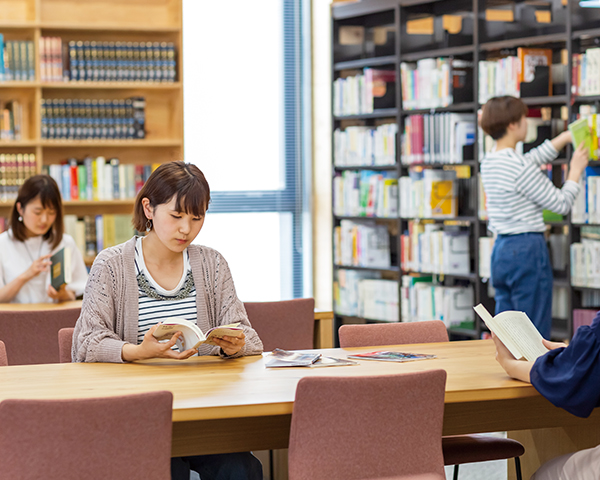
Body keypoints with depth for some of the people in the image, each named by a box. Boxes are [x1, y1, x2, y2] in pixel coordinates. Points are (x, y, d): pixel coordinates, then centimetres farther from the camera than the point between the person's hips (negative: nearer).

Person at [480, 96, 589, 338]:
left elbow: (535, 158, 27)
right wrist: (576, 170, 4)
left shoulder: (489, 163, 8)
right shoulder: (519, 167, -18)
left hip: (500, 249, 9)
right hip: (527, 250, -9)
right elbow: (561, 204, -10)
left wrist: (568, 135, 28)